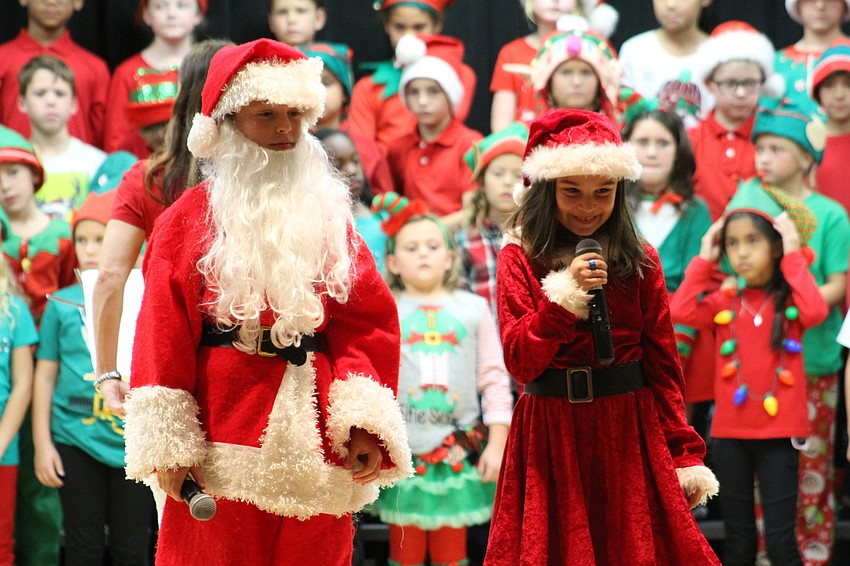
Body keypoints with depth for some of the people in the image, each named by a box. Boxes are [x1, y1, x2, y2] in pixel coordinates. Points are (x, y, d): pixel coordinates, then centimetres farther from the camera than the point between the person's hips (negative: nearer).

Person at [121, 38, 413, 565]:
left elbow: (365, 324, 5)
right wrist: (168, 442, -11)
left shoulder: (328, 217, 12)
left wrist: (365, 423, -8)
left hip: (313, 433, 3)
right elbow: (164, 331, -3)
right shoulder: (192, 218, 3)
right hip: (223, 430, -3)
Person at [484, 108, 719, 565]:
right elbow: (520, 363, -8)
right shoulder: (519, 259, 0)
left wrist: (684, 451, -1)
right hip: (549, 436, -1)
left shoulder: (639, 261, 4)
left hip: (629, 430, 1)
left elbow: (664, 361, 5)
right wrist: (564, 292, -19)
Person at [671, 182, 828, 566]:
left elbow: (815, 311, -25)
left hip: (778, 432, -3)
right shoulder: (724, 304, 5)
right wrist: (704, 260, -4)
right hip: (730, 432, 3)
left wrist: (793, 257, -17)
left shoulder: (789, 301, -3)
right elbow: (682, 311, -10)